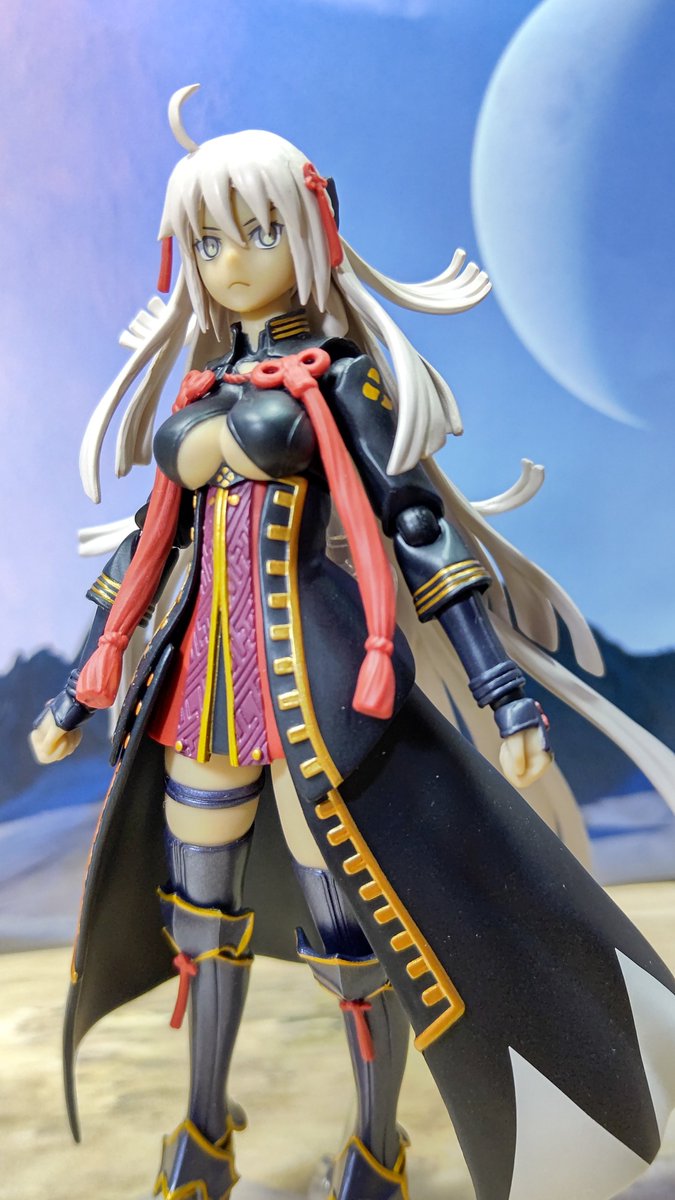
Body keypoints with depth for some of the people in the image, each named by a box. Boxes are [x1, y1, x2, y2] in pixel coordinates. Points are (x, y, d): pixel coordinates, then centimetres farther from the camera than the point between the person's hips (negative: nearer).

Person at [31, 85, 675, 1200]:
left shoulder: (339, 376, -3)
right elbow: (152, 543, 15)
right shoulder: (203, 389, 13)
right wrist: (84, 686, 16)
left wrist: (499, 677, -16)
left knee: (353, 920, 1)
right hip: (210, 673, 7)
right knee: (201, 903, 17)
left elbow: (419, 521, -9)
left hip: (315, 673, -6)